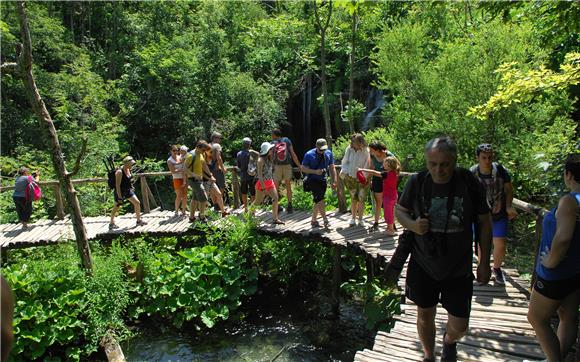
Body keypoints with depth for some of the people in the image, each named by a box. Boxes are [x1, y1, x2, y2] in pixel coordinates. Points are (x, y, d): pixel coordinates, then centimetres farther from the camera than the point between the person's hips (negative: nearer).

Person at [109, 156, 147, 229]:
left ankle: (139, 220, 16)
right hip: (120, 192, -7)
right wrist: (119, 197, -25)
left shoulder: (128, 169, -1)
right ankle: (111, 223, 25)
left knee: (137, 203, 4)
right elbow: (117, 185, -25)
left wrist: (131, 187, 19)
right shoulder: (119, 172, -25)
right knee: (116, 207, 7)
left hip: (128, 190, 7)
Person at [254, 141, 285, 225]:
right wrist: (263, 188, -22)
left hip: (270, 182, 7)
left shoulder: (269, 159, 7)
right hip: (262, 183, -7)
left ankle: (275, 218, -1)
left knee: (275, 198, -5)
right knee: (258, 202, 6)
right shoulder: (261, 160, -17)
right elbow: (260, 175, -20)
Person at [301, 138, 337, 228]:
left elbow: (332, 168, 9)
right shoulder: (309, 155, -9)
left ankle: (313, 220, 22)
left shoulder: (328, 154, 4)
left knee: (317, 201, 9)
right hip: (312, 180, -5)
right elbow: (303, 168, -7)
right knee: (320, 200, -17)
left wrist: (334, 181, 2)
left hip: (322, 180, 5)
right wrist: (315, 171, -19)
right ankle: (325, 220, -13)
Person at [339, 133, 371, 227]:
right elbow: (345, 162, 7)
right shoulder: (349, 149, -3)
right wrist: (343, 171, -9)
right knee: (353, 198, 8)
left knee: (361, 198, 0)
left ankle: (360, 218, 15)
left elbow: (367, 165, -7)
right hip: (350, 177, 2)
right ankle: (353, 218, 21)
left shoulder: (366, 151, -10)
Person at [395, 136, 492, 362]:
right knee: (425, 316, 16)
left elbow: (484, 222, -1)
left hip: (459, 268, 0)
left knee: (459, 325, 7)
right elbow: (399, 210, 4)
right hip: (423, 265, 1)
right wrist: (412, 225, -18)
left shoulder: (469, 182, -13)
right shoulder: (416, 182, -11)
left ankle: (449, 341, 44)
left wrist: (484, 262, 1)